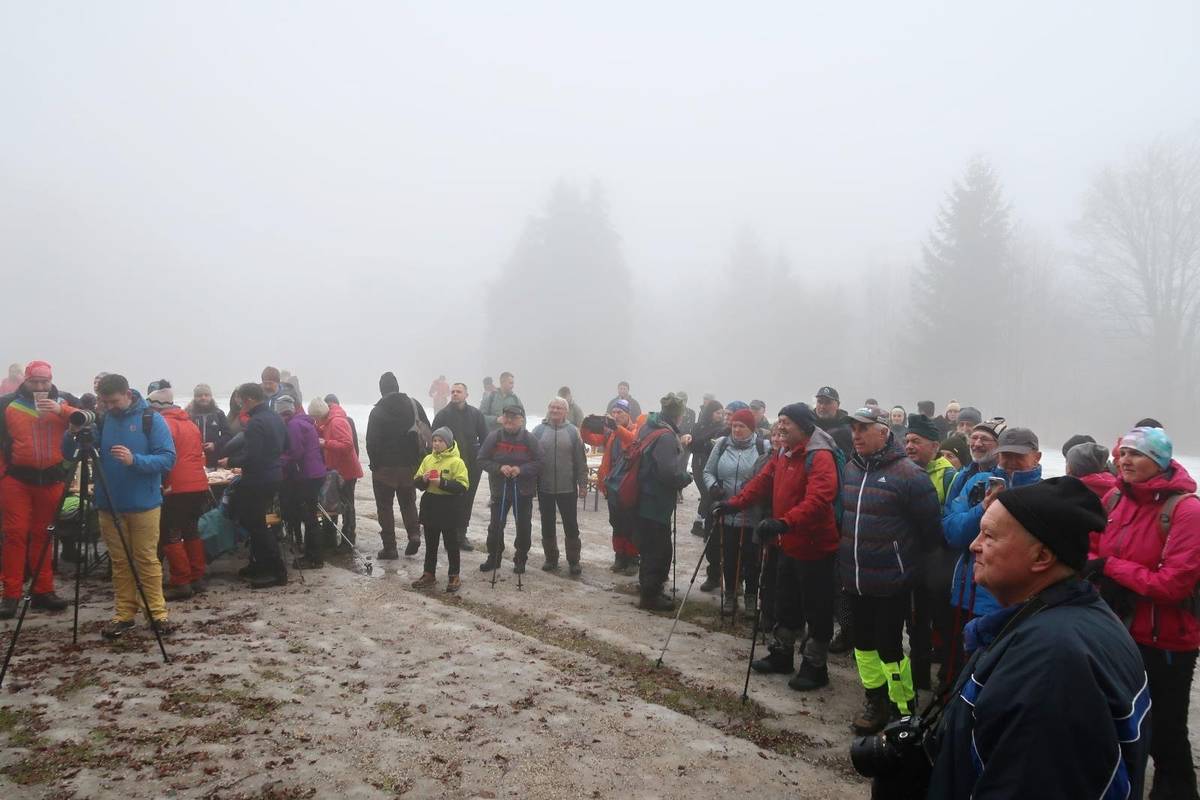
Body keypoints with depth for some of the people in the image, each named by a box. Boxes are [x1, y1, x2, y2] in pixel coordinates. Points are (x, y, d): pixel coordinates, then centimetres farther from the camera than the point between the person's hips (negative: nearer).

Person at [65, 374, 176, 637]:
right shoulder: (100, 421, 3)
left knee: (147, 559, 2)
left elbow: (167, 459, -13)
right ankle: (125, 614, 18)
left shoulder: (151, 419, -7)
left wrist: (135, 460, -28)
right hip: (109, 505, 4)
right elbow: (69, 454, 3)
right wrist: (73, 433, -17)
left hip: (144, 504, -4)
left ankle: (157, 613, 9)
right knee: (119, 562, 10)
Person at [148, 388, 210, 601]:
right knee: (191, 531, 16)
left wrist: (163, 482, -8)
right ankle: (197, 578, 19)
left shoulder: (164, 424, -8)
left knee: (169, 535, -2)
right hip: (199, 485, 8)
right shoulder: (190, 423, 17)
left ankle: (181, 583, -4)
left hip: (178, 488, -8)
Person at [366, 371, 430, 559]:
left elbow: (371, 442, -12)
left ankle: (389, 547, 6)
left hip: (385, 467, -3)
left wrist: (374, 464, 1)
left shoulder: (377, 411, -12)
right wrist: (421, 458, 10)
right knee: (408, 502, 19)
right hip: (410, 465, 3)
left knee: (385, 506, 7)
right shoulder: (414, 405, -2)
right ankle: (414, 534, -1)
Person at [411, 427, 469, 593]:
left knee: (451, 543, 6)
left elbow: (462, 486, -16)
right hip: (429, 505, 5)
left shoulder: (456, 462, -10)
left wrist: (442, 483, -24)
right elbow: (417, 481, 10)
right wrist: (423, 480, -12)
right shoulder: (427, 459, 7)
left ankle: (453, 576, 17)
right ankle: (429, 574, 26)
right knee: (430, 543, 15)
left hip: (448, 507, -5)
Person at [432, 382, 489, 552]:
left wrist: (482, 459, 0)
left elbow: (484, 438, 6)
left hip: (472, 466, 2)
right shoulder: (443, 414, -1)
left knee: (467, 500, 9)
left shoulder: (475, 414, 4)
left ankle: (461, 535, 21)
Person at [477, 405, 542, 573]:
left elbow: (539, 462, -7)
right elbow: (482, 460, -3)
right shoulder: (494, 436, -5)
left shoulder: (529, 438, -8)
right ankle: (493, 558, 25)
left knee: (523, 526, 8)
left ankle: (520, 560, 24)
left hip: (523, 490, -1)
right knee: (496, 525, 8)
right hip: (499, 489, 1)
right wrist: (499, 468, -19)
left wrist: (521, 469, -22)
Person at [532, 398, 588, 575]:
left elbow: (581, 461, -1)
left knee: (571, 526, 5)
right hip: (544, 487, 1)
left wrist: (583, 484, -3)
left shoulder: (573, 431, -2)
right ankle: (551, 558, 26)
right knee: (547, 526, 12)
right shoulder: (539, 431, 0)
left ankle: (574, 561, 16)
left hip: (568, 488, -1)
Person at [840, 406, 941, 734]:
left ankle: (904, 711, 19)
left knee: (888, 646, 0)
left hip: (891, 581, -6)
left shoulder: (908, 474, -15)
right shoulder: (850, 469, 4)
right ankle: (875, 700, 35)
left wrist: (909, 560, 2)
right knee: (863, 642, 17)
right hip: (853, 579, 7)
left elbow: (931, 527, -10)